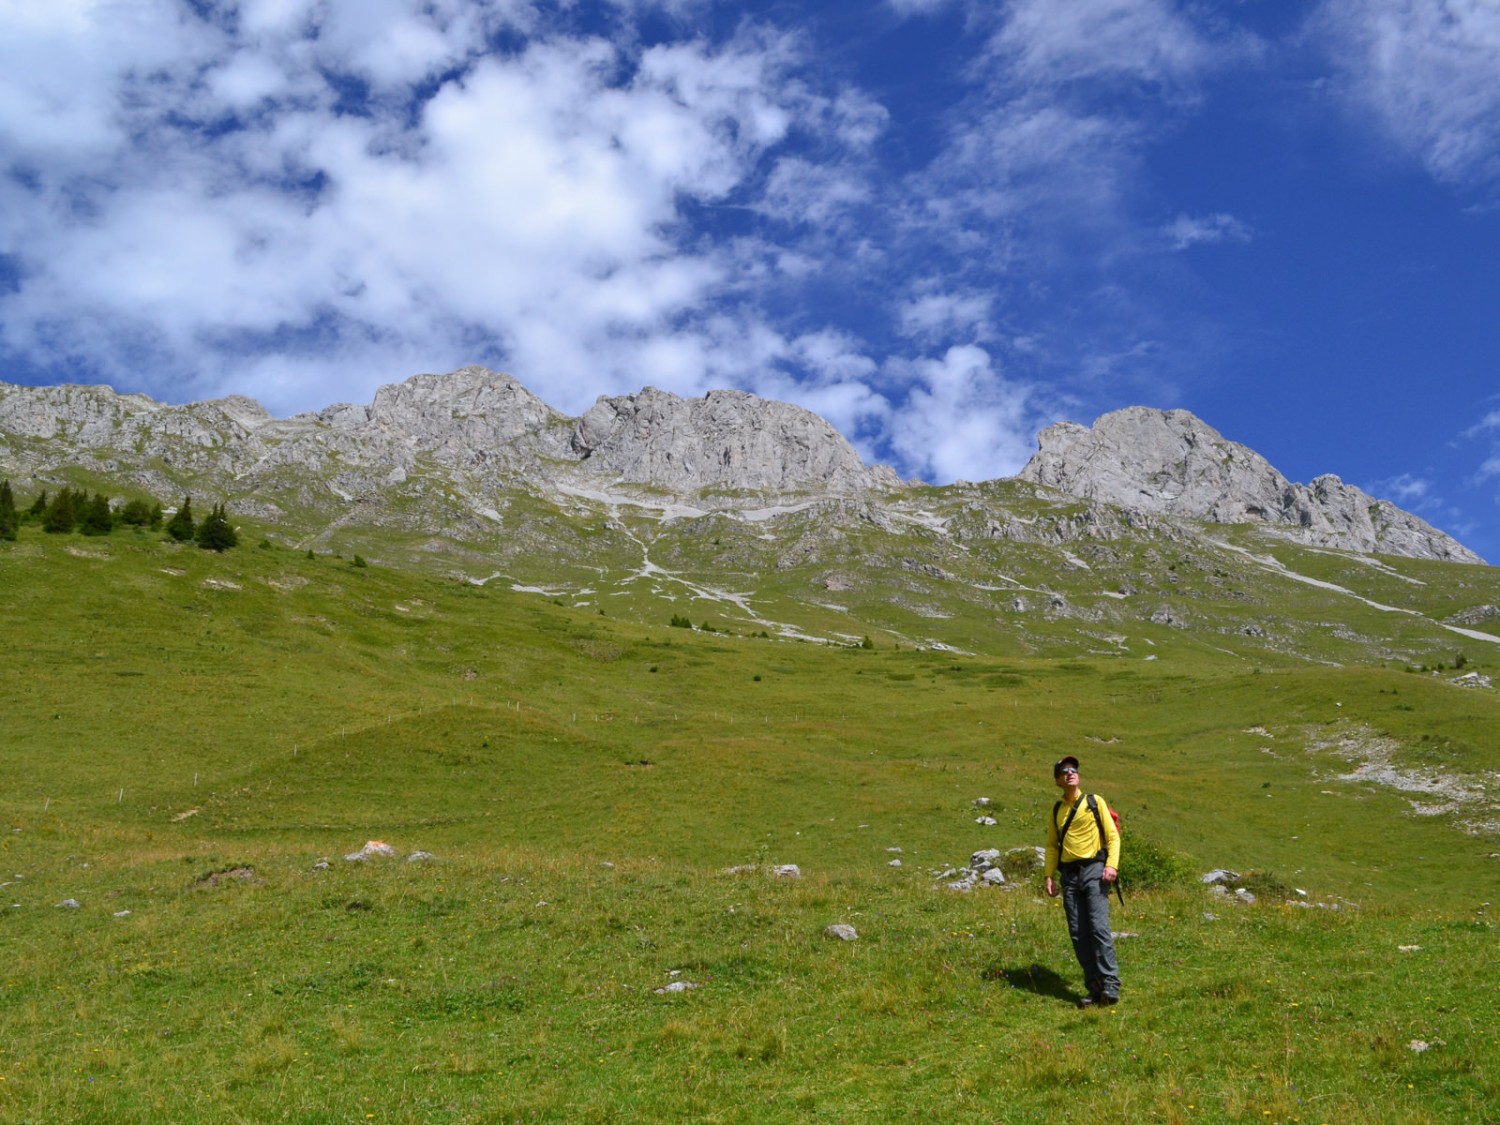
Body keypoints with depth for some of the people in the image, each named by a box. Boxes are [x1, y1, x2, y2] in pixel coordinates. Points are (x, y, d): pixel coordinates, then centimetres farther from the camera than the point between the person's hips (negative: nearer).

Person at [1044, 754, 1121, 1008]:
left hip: (1093, 868, -4)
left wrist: (1112, 864, -13)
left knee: (1099, 927, -15)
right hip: (1069, 874, 4)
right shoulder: (1057, 809, 15)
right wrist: (1050, 875, 8)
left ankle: (1110, 985, -14)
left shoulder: (1095, 801, 5)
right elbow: (1052, 845, 19)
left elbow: (1112, 835, 1)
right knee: (1078, 934, 0)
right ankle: (1094, 989, 5)